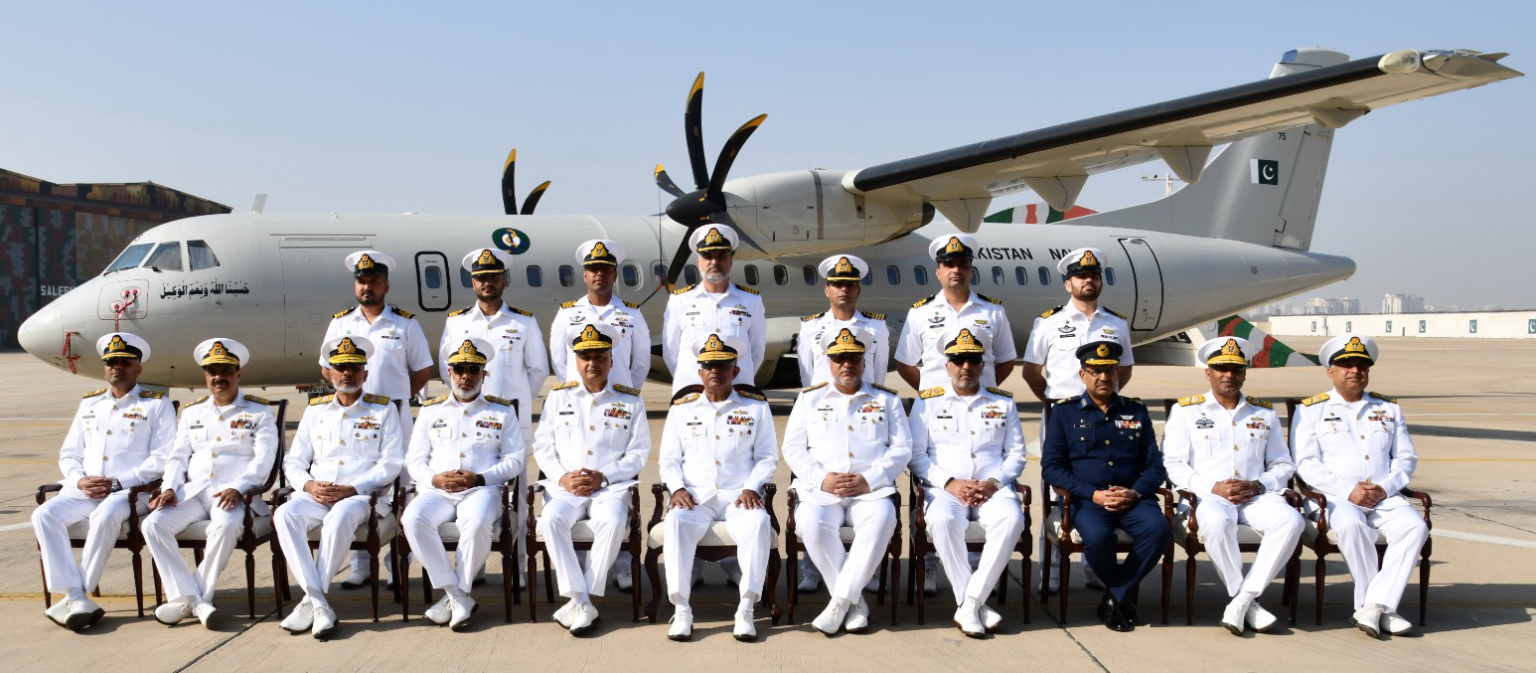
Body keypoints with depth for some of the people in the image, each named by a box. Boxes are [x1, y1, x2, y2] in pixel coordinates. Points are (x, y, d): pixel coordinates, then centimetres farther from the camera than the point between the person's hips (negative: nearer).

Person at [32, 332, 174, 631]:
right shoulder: (89, 403, 23)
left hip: (131, 491, -5)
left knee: (105, 515, -36)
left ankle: (75, 596, -25)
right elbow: (69, 453, 20)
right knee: (44, 514, -23)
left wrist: (117, 482, -15)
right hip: (84, 491, 5)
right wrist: (79, 480, -3)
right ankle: (78, 599, -29)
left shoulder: (157, 404, 6)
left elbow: (162, 459, -5)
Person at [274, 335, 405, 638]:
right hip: (316, 494, 4)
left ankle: (310, 601, -25)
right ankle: (319, 602, -32)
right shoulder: (315, 409, 21)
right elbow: (293, 460, 17)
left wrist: (352, 489, -13)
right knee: (285, 514, -29)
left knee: (340, 516, -37)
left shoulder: (384, 409, 10)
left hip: (365, 495, -3)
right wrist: (308, 485, -6)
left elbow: (391, 463, 0)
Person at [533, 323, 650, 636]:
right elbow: (542, 445, 11)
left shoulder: (631, 401, 10)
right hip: (565, 487, 2)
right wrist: (562, 477, -7)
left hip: (611, 487, -1)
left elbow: (639, 452, 4)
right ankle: (581, 602, -27)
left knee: (613, 522, -34)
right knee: (550, 520, -30)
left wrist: (603, 477, -10)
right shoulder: (558, 396, 15)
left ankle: (580, 602, -24)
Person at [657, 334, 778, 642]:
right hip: (695, 497, 1)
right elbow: (669, 458, 13)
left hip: (739, 497, -1)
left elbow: (767, 457, 9)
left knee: (758, 522, -34)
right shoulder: (681, 408, 15)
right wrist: (677, 488, -6)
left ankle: (746, 609, -29)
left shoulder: (756, 407, 12)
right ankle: (681, 609, -27)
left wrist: (752, 488, -9)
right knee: (676, 522, -33)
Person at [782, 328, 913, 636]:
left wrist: (869, 479, -9)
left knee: (882, 518, -35)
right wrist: (822, 478, -8)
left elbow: (901, 448, 7)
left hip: (871, 489, 0)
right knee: (811, 523, -33)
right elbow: (793, 448, 10)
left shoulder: (886, 400, 17)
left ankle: (840, 602, -27)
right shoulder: (809, 399, 18)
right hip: (821, 489, 0)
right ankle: (855, 603, -18)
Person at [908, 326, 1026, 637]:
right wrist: (950, 483, -11)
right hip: (945, 487, -1)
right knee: (942, 520, -36)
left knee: (1011, 518, -32)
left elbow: (1016, 454, 11)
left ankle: (969, 603, -27)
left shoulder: (1003, 402, 16)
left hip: (992, 488, 2)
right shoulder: (927, 402, 11)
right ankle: (974, 606, -25)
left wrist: (993, 482, -8)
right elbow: (917, 454, 4)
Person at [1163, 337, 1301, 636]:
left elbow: (1283, 465, 17)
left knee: (1290, 520, -29)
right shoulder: (1186, 410, 9)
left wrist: (1257, 485, -4)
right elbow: (1173, 464, 1)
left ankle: (1242, 600, -23)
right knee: (1216, 521, -38)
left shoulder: (1265, 413, 19)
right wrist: (1212, 487, -13)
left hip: (1257, 496, 3)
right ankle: (1248, 603, -20)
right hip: (1209, 496, -3)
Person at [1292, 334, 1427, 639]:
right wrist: (1348, 491, -14)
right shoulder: (1311, 410, 8)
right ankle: (1382, 607, -22)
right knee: (1352, 525, -36)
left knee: (1415, 526, -27)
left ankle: (1374, 605, -25)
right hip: (1335, 497, -3)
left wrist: (1385, 487, -5)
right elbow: (1306, 464, -2)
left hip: (1384, 496, 4)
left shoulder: (1389, 408, 20)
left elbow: (1406, 457, 15)